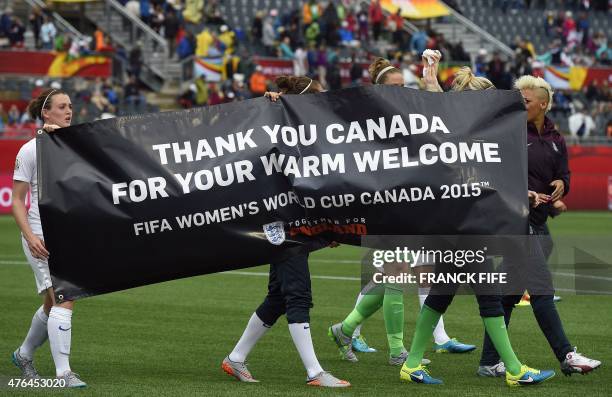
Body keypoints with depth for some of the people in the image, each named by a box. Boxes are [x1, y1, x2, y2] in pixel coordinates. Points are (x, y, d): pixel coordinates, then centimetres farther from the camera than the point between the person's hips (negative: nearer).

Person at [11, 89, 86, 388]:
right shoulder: (30, 150, -5)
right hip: (42, 236, -6)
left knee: (53, 304, 13)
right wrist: (30, 237, -17)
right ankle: (63, 372, -14)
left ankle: (24, 355, 36)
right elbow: (17, 200, -4)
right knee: (63, 299, -16)